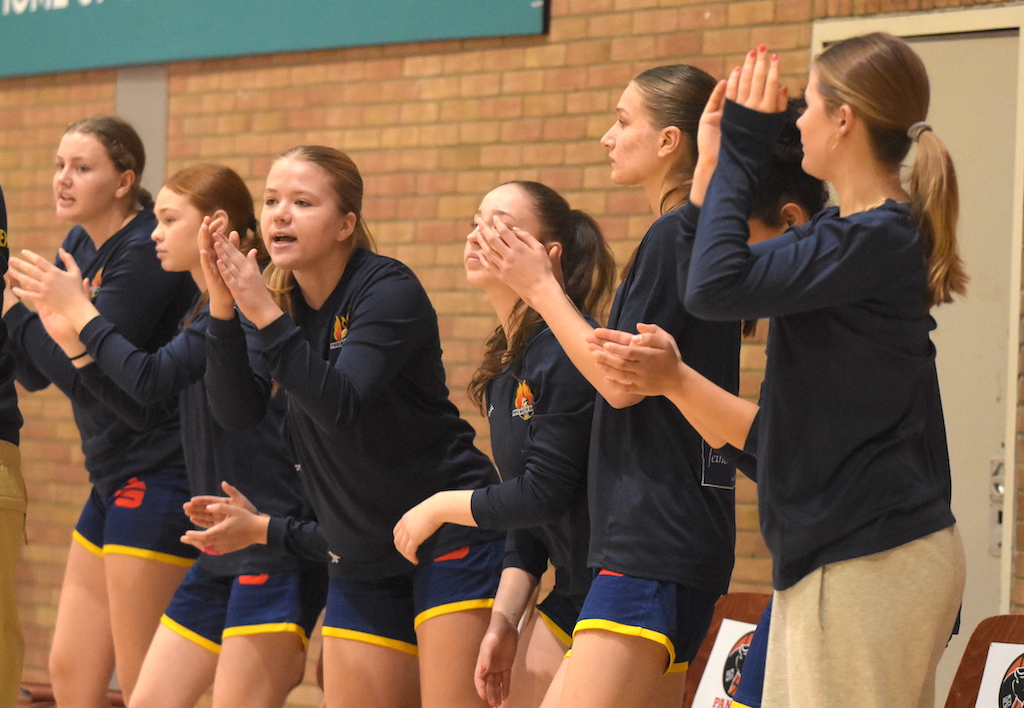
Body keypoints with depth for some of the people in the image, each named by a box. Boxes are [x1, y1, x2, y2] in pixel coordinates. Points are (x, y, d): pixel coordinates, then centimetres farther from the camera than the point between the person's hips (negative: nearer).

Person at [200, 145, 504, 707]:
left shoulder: (388, 290, -15)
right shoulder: (280, 298, 3)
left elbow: (340, 404, -28)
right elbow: (235, 410, -8)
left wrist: (265, 316, -33)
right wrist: (223, 310, -20)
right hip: (362, 556, 7)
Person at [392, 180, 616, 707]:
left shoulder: (566, 352, -18)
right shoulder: (505, 371, 10)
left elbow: (545, 494, -20)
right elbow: (527, 517, 12)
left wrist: (442, 506, -5)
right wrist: (503, 622, 3)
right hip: (572, 586, 9)